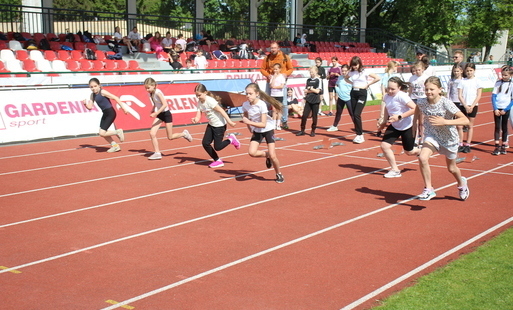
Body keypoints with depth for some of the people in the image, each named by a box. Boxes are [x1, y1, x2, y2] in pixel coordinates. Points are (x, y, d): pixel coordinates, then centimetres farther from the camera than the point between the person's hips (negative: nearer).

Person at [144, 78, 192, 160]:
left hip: (166, 114, -7)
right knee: (152, 133, -7)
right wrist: (152, 111, 0)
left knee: (170, 137, 3)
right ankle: (157, 153, 1)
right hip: (159, 115, 7)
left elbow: (165, 104, -29)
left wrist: (156, 113, -32)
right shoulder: (150, 94, 1)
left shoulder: (158, 92, -22)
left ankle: (184, 134, 29)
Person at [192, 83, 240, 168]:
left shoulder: (210, 101, -23)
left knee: (217, 147, -6)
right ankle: (218, 161, 17)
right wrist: (195, 120, -28)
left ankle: (231, 139, 20)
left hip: (220, 125, -8)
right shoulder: (199, 103, 0)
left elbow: (221, 110, -23)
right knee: (205, 143, 2)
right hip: (211, 125, 8)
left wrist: (229, 121, -24)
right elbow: (198, 116, -4)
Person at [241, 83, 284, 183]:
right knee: (252, 152, -17)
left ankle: (279, 174, 17)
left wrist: (249, 122, -34)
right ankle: (266, 155, 15)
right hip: (257, 131, 4)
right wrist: (250, 130, 4)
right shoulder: (245, 105, -12)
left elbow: (263, 124, -28)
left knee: (272, 156, -9)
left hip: (268, 129, -4)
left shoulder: (262, 105, -26)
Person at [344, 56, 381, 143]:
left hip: (362, 93, -6)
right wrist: (352, 83, 10)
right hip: (353, 93, 6)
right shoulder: (351, 72, 6)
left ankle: (360, 135, -9)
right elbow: (346, 78, 27)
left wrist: (368, 84, -9)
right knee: (353, 115, 5)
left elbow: (377, 78, -14)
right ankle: (359, 134, 15)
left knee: (357, 114, -16)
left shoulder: (364, 72, -9)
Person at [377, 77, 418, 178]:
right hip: (394, 126, 6)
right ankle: (395, 170, 6)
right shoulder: (387, 97, -4)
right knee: (384, 145, -9)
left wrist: (399, 117, -33)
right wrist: (384, 121, 7)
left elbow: (414, 108, -30)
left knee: (409, 152, 8)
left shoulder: (401, 96, -26)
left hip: (408, 126, -6)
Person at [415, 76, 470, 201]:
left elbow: (465, 120, -32)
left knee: (451, 168, 17)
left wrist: (444, 122, -42)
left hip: (449, 138, -2)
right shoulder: (421, 102, -17)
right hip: (432, 135, 2)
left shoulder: (446, 103, -28)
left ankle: (461, 183, 52)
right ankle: (428, 189, -9)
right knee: (422, 158, -26)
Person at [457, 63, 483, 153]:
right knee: (459, 126, -4)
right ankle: (460, 144, 6)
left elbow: (478, 96, -2)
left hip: (473, 106, -1)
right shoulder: (463, 81, 4)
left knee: (470, 126, 5)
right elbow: (460, 95, 0)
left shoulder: (477, 81, 1)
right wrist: (466, 106, -11)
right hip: (463, 105, 1)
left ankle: (467, 145, 12)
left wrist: (472, 106, -12)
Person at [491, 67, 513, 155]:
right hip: (497, 108, 1)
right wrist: (495, 109, -8)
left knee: (504, 127, 6)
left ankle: (503, 146, 14)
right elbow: (493, 96, 2)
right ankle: (497, 147, -1)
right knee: (497, 127, -1)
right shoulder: (498, 83, 3)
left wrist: (505, 110, -9)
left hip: (506, 109, -1)